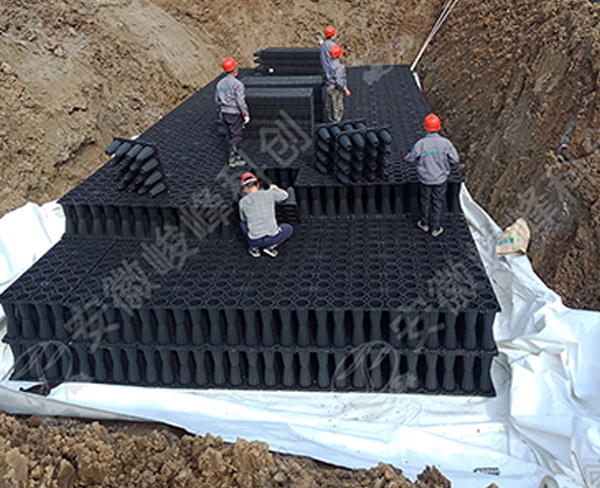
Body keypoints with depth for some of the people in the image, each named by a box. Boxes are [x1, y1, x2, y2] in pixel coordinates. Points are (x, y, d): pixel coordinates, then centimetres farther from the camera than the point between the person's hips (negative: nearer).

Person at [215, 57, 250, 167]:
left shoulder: (220, 83, 2)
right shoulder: (237, 84, -20)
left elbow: (217, 99, 10)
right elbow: (241, 101, -22)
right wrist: (246, 115, -14)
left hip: (225, 113, 7)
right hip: (235, 115, -7)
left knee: (230, 136, 16)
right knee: (236, 137, 3)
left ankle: (236, 155, 27)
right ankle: (233, 160, 8)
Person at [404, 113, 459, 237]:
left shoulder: (421, 143, -22)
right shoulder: (445, 143, -18)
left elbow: (411, 159, -9)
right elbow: (455, 160, -10)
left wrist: (406, 157, 15)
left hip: (425, 178, 0)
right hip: (440, 179, 0)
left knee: (425, 200, 21)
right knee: (437, 203, 16)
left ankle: (425, 223, 40)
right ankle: (435, 228, 28)